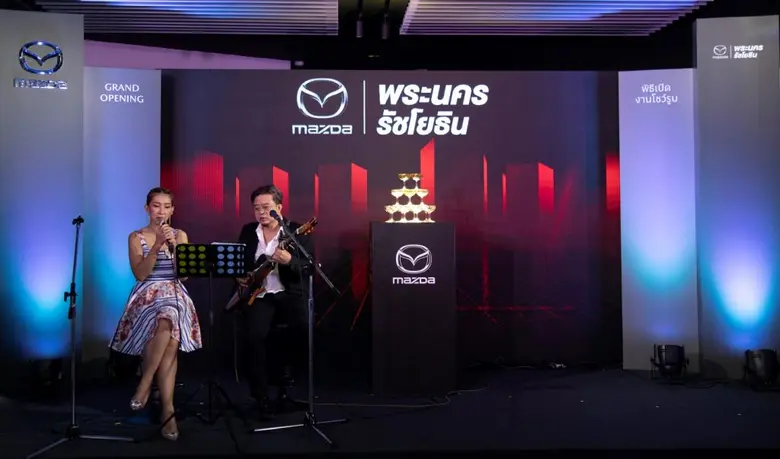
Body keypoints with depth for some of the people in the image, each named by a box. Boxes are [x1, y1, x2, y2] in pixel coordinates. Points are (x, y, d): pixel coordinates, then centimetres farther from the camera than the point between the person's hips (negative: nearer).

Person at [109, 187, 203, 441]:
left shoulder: (180, 235, 13)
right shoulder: (136, 237, 8)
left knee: (167, 320, -36)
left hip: (175, 294, 2)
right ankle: (168, 408, -26)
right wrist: (157, 245, -14)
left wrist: (174, 244, -11)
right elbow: (140, 274, -5)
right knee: (167, 329, -35)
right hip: (147, 296, -2)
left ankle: (145, 384, -22)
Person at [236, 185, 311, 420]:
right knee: (255, 336, -25)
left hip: (289, 294, -2)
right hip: (257, 295, 2)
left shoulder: (296, 230, 1)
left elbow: (309, 267, -8)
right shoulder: (247, 231, 13)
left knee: (304, 325, -30)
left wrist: (289, 261, -28)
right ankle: (261, 398, -11)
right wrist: (238, 275, -2)